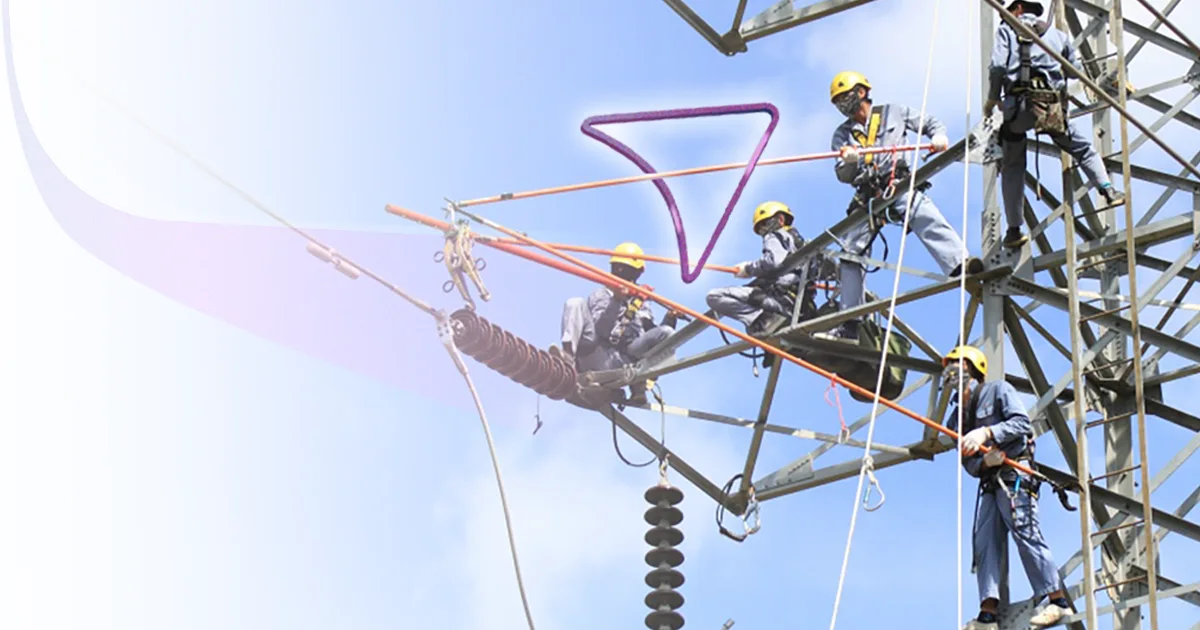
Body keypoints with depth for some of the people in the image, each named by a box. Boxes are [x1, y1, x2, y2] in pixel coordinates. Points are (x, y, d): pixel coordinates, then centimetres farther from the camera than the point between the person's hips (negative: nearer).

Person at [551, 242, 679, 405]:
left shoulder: (641, 305, 25)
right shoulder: (601, 295, 15)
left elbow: (651, 339, 19)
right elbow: (601, 330, -4)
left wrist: (669, 321, 3)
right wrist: (616, 301, -17)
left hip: (619, 362, 1)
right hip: (594, 353, -1)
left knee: (666, 333, -14)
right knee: (575, 304, -13)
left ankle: (639, 384, -25)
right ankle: (568, 356, -37)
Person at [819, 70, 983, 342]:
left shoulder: (893, 113, 14)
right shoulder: (842, 134, 19)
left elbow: (930, 123, 17)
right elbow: (843, 175, 10)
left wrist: (938, 136, -6)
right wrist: (850, 161, -13)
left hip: (900, 185, -4)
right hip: (868, 196, 4)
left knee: (928, 219, -33)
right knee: (850, 254, 0)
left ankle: (960, 265, -54)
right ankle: (849, 324, 5)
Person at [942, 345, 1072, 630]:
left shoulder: (998, 390, 4)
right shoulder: (958, 416, 21)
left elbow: (1022, 422, -11)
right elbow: (968, 463, 13)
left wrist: (987, 432, -22)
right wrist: (984, 460, -11)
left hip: (1014, 474, -7)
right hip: (989, 483, 7)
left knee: (1025, 532, -16)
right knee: (984, 542, -3)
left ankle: (1058, 600, -14)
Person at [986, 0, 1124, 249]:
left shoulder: (1007, 30, 10)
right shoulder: (1057, 34, 18)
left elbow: (997, 66, -5)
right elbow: (1078, 70, 16)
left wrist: (992, 99, 8)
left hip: (1017, 106, -1)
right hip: (1052, 106, 1)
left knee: (1012, 167, 11)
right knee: (1084, 150, 20)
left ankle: (1014, 229, 7)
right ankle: (1107, 189, 0)